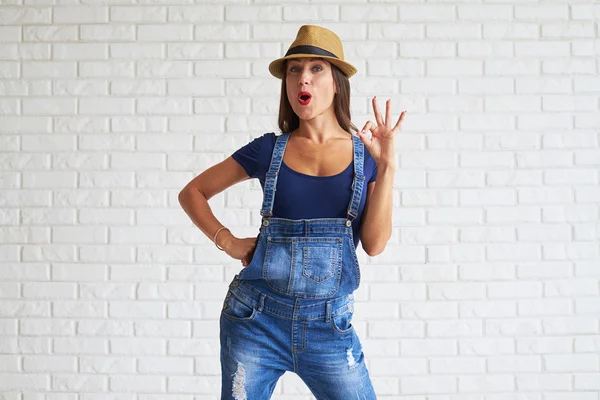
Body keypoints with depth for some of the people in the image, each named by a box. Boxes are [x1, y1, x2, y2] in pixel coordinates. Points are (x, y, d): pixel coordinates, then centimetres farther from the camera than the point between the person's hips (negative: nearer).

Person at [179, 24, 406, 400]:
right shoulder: (269, 150, 2)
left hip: (329, 326, 0)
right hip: (258, 318, 0)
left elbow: (375, 242, -7)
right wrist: (227, 241, -2)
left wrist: (387, 165, -13)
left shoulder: (365, 153, 3)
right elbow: (192, 192, 11)